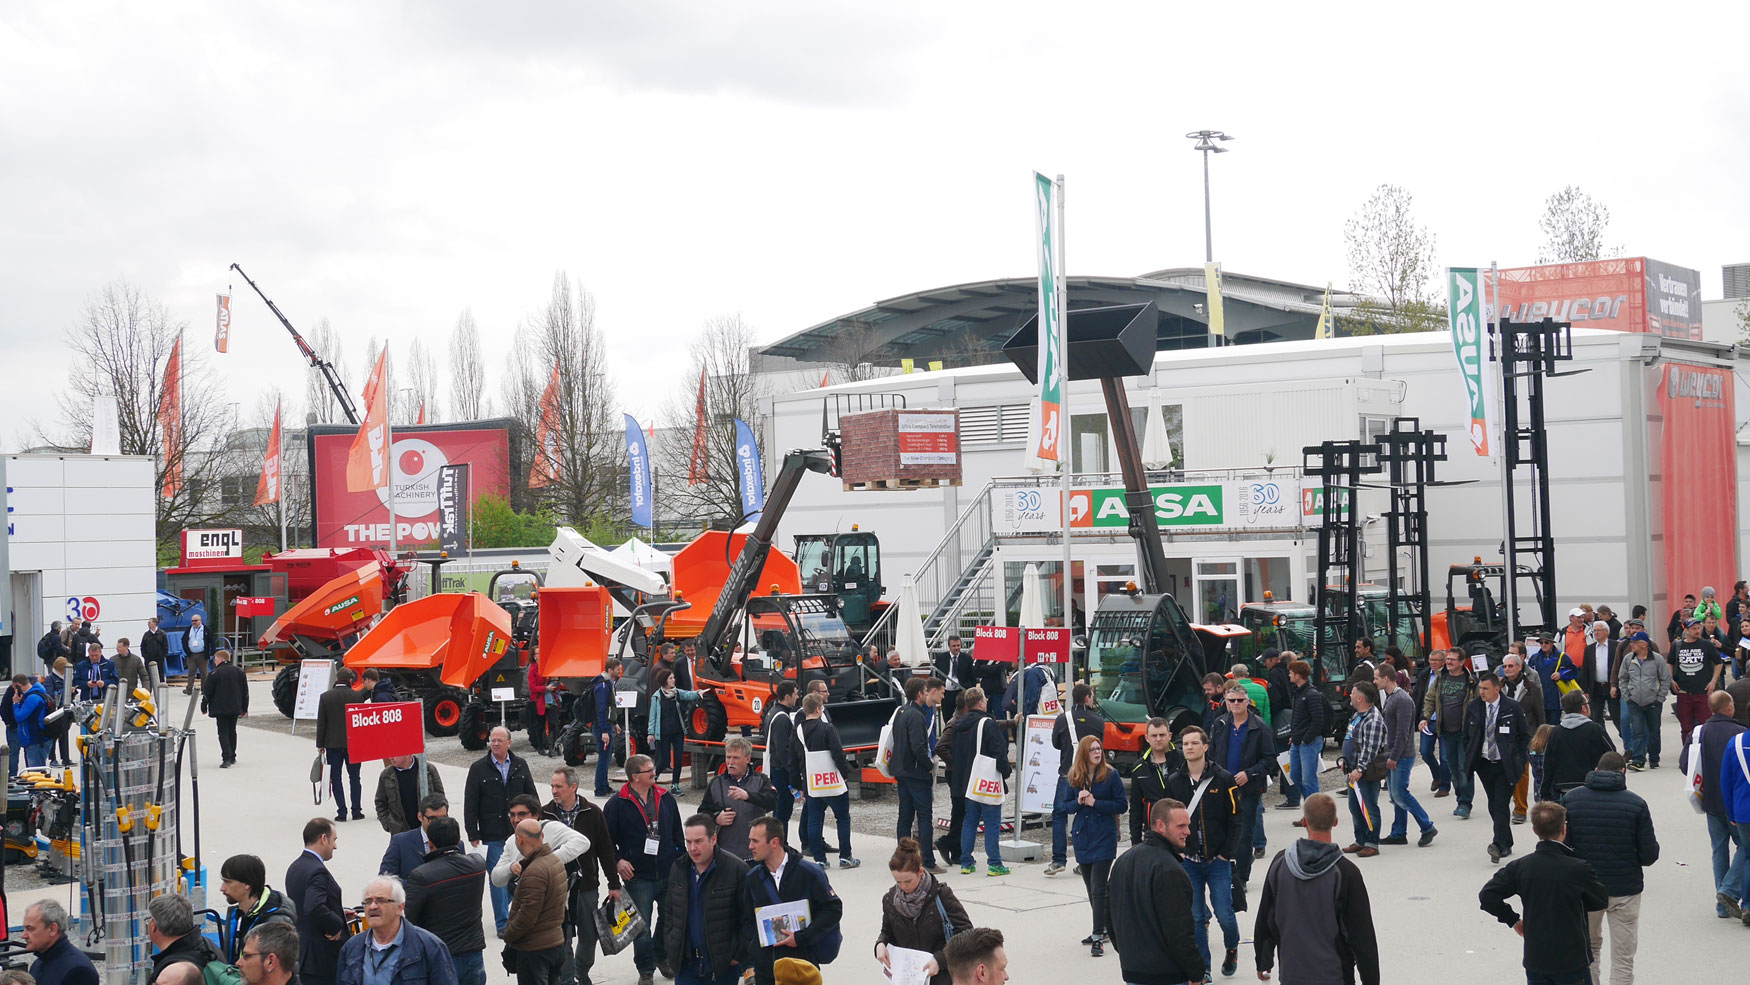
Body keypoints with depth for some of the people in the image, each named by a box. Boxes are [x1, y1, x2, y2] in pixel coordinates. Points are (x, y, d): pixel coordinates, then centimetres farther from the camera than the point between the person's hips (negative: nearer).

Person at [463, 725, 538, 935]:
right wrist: (473, 834, -5)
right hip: (494, 835, -2)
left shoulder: (520, 766, 7)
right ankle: (502, 923, 7)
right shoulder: (479, 768, 0)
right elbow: (470, 803, -1)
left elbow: (532, 797, 12)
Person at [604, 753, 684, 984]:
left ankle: (662, 956, 37)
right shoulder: (617, 804, -5)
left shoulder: (666, 799, 7)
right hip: (637, 876, -4)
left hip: (669, 874, 4)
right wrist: (618, 860, -12)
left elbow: (677, 834, 15)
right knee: (642, 926, 3)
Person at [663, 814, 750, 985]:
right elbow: (669, 912, 15)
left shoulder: (737, 869, -12)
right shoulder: (679, 868, 5)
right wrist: (670, 949, 9)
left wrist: (739, 954, -10)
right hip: (685, 963, 4)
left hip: (723, 965, -4)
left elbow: (749, 918, -9)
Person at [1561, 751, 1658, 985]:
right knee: (1623, 959, 6)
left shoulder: (1571, 799, -6)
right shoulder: (1636, 804, -11)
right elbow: (1649, 856, -10)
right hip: (1625, 889, -2)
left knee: (1589, 948, 24)